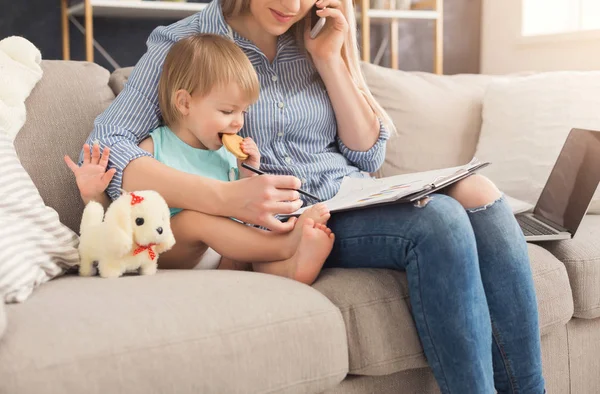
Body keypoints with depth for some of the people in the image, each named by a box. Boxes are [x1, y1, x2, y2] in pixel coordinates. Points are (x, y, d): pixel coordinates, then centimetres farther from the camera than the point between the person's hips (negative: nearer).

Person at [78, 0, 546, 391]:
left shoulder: (318, 40, 12)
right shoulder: (184, 44, -2)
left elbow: (368, 155, 10)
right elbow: (105, 146, -16)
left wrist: (329, 59, -2)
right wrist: (226, 197, -29)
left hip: (357, 198, 6)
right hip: (284, 223, -5)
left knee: (479, 195, -23)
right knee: (439, 219, -29)